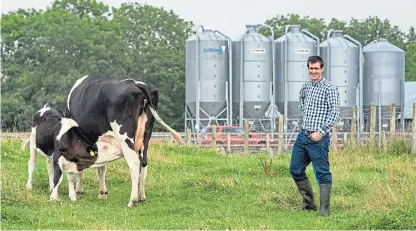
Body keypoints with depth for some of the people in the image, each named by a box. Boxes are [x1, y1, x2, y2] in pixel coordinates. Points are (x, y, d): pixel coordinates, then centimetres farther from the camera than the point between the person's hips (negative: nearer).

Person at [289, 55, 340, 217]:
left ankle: (324, 210, -3)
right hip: (303, 135, 8)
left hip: (318, 137, -8)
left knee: (322, 173, -5)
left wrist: (321, 132, -20)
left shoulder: (329, 88, -9)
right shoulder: (305, 87, 12)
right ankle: (308, 202, 26)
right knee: (295, 170, 12)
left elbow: (334, 113, -16)